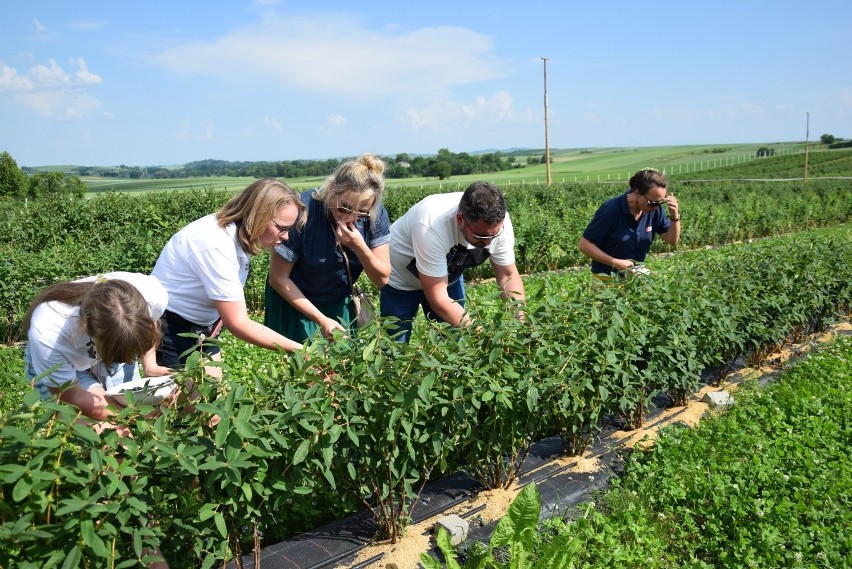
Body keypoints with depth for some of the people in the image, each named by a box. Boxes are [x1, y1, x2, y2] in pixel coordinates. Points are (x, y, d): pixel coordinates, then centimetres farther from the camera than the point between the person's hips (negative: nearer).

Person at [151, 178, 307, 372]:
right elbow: (238, 324, -30)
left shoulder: (237, 233, -4)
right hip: (169, 329, -8)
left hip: (201, 327, 8)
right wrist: (299, 350, -29)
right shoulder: (216, 245, -30)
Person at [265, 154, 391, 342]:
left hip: (341, 305, 3)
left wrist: (360, 247, -31)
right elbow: (278, 278, -19)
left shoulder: (376, 214, -17)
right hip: (295, 303, -3)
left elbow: (382, 279, -13)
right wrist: (321, 320, -22)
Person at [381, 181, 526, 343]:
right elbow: (438, 299, -36)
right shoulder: (433, 226, -41)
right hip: (401, 279, -4)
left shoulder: (499, 222, -26)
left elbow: (508, 275, -13)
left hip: (448, 274, 4)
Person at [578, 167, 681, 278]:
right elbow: (584, 244, -16)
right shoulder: (611, 210, -19)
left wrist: (675, 216, -14)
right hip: (607, 277, -3)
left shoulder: (654, 208, -3)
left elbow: (672, 240, 4)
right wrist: (615, 262, -21)